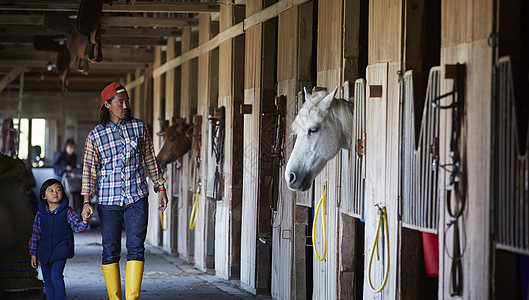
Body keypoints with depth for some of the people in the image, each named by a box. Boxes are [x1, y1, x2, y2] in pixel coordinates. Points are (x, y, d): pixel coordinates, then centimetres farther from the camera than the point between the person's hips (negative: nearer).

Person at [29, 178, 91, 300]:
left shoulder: (67, 212, -5)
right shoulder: (40, 214, 1)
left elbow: (77, 226, -12)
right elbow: (36, 234, 8)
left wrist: (84, 222, -35)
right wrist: (33, 254, 9)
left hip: (60, 251, -3)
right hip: (44, 252, 3)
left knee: (56, 277, -18)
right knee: (48, 281, 9)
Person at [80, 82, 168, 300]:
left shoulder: (139, 128, 6)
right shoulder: (95, 136, 1)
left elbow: (150, 160, 15)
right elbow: (89, 170, 3)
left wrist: (160, 187, 13)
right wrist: (86, 201, -5)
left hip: (137, 199, 1)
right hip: (108, 201, -1)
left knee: (136, 247, -9)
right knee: (110, 250, 2)